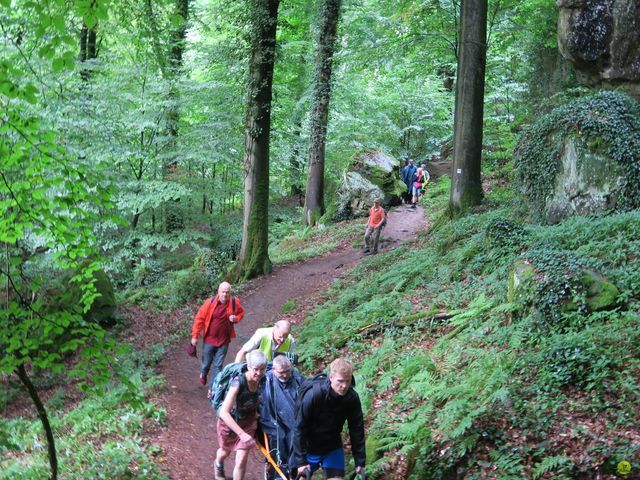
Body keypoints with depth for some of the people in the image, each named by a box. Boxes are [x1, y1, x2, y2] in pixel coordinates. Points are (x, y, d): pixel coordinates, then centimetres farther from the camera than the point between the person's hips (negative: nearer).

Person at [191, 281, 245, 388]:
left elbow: (241, 313, 11)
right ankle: (203, 374, 51)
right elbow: (199, 318, -8)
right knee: (206, 362, 18)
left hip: (224, 340, 1)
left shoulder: (234, 302, -10)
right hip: (209, 339, -1)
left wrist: (236, 318, -13)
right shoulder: (210, 302, -17)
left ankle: (213, 388, 17)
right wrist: (195, 335, -7)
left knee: (218, 365, 5)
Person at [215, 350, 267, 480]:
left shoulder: (262, 381, -21)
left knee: (242, 460, -3)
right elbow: (224, 412, -42)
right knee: (225, 451, 26)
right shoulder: (238, 382, -37)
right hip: (229, 422, -2)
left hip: (248, 423, 2)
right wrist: (242, 434, -47)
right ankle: (218, 466, 62)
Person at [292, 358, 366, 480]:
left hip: (333, 448, 2)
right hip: (310, 448, -2)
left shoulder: (352, 398, -19)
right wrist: (301, 460, -21)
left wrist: (360, 461, -9)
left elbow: (357, 430, -10)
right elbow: (300, 429, -22)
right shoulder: (313, 395, -28)